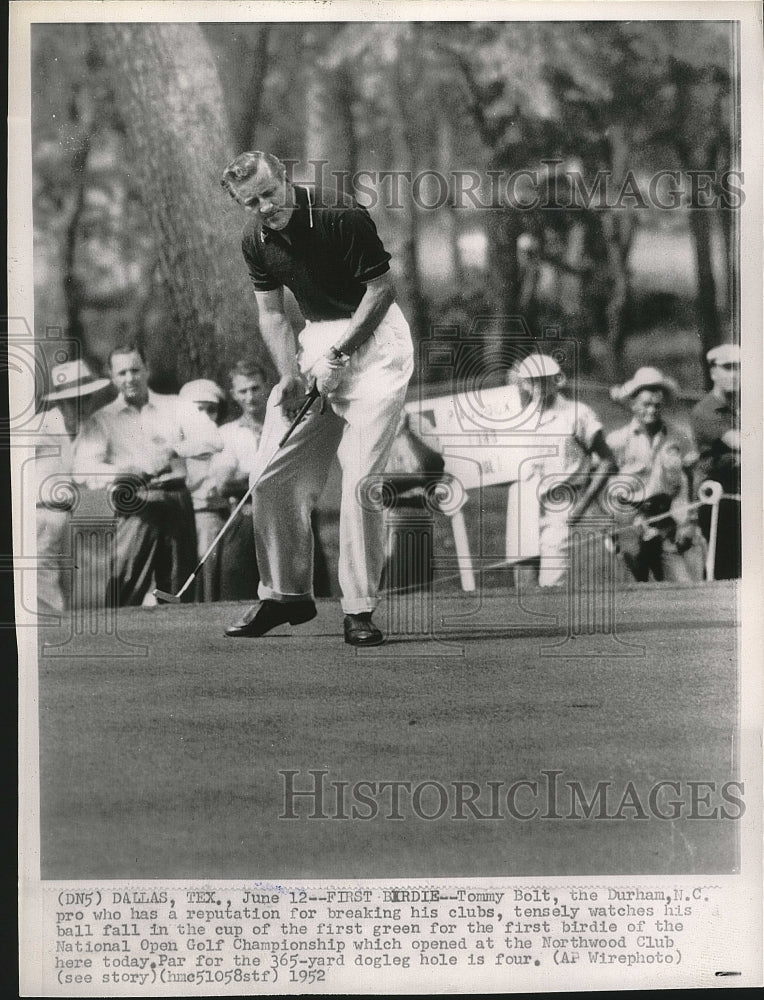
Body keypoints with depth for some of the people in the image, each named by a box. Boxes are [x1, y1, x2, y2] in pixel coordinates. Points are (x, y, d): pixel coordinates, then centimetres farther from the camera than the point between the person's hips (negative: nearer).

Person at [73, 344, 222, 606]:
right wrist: (123, 474, -23)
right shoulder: (100, 420, 13)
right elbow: (84, 468, -3)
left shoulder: (175, 407, 17)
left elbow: (212, 439, 3)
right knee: (122, 594, -13)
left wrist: (172, 449, -11)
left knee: (179, 595, 0)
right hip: (134, 507, -2)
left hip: (177, 502, 2)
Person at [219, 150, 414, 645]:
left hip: (372, 337, -6)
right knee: (273, 475, 0)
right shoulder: (256, 241, 2)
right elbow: (272, 311, 9)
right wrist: (291, 374, -6)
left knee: (360, 479, -16)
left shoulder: (343, 217, -18)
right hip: (317, 338, 6)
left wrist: (338, 354, -16)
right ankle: (287, 595, 15)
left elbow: (382, 289, -13)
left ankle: (360, 609, -8)